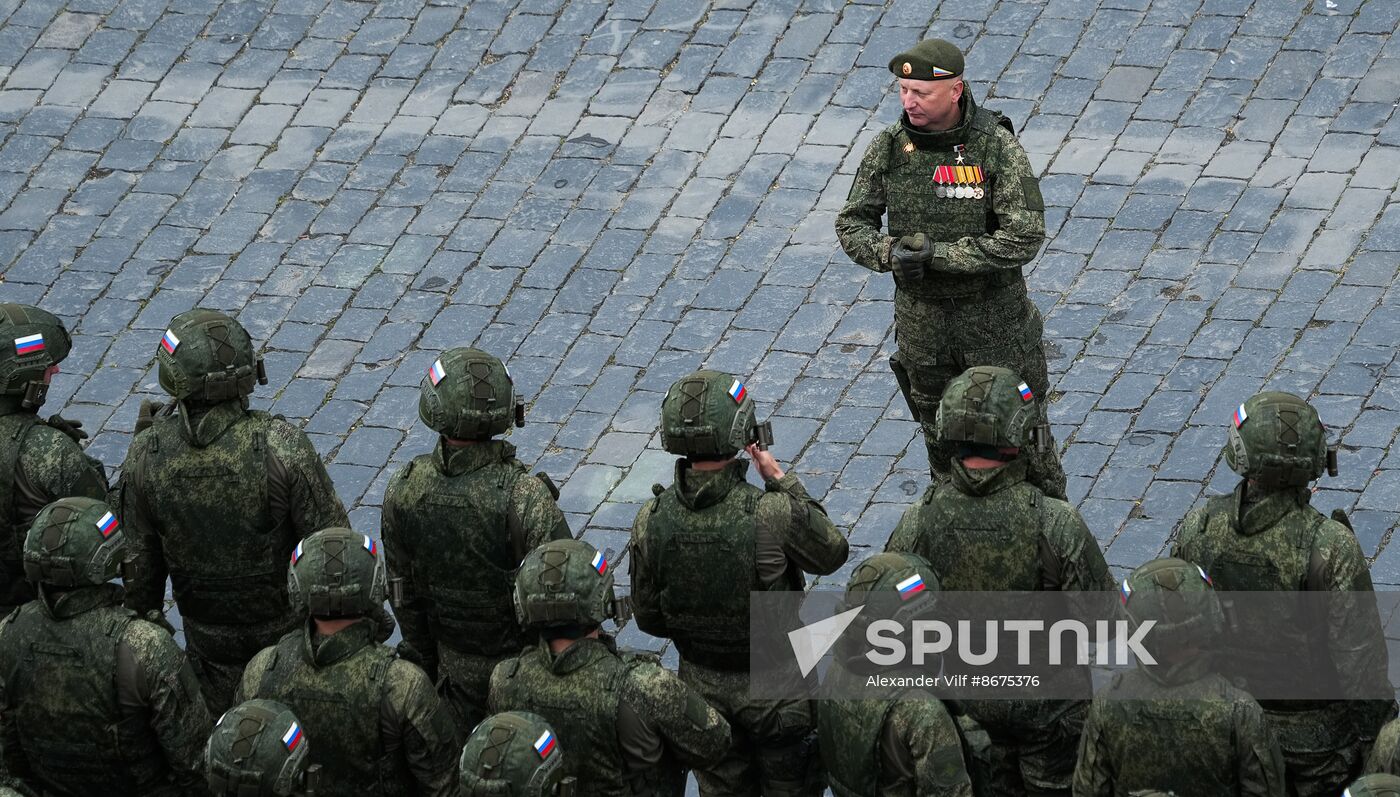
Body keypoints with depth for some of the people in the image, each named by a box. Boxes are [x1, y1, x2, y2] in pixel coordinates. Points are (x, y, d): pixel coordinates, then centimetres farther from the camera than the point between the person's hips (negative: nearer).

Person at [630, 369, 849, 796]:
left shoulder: (652, 520, -17)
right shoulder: (772, 513, -30)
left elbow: (649, 618, -5)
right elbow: (832, 553, -9)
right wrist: (782, 481, -6)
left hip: (702, 683, 3)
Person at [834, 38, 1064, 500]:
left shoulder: (997, 147, -19)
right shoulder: (890, 147, -7)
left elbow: (1024, 238, -23)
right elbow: (852, 224, 1)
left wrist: (937, 252, -25)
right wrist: (889, 253, -22)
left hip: (994, 318, -3)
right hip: (921, 318, 3)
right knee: (944, 441, 16)